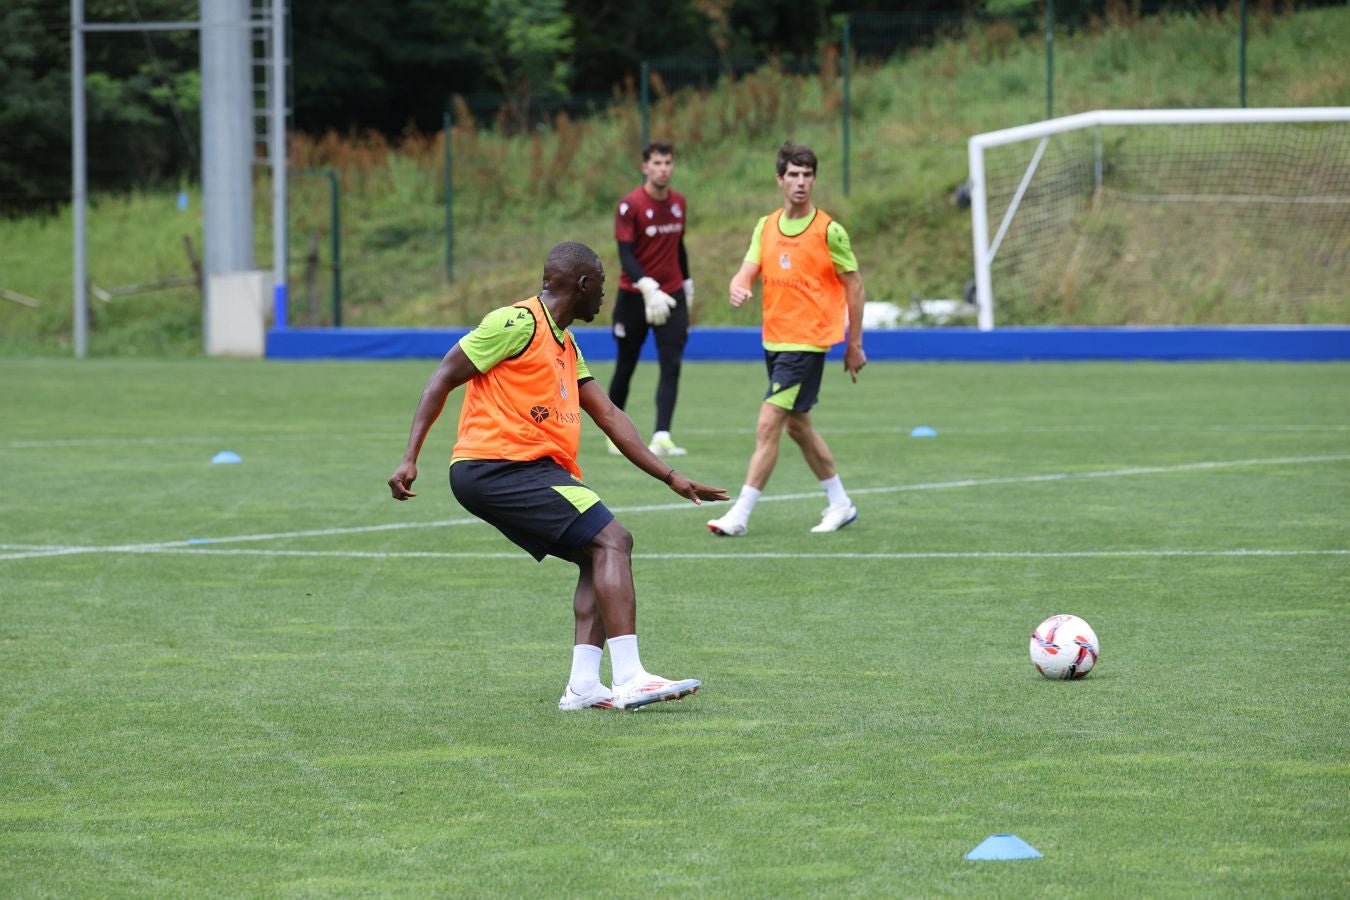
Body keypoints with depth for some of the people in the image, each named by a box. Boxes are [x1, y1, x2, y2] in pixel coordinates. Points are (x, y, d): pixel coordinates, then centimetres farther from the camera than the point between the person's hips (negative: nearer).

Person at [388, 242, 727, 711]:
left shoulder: (566, 346, 22)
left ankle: (583, 685, 1)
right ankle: (629, 679, -22)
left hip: (528, 472, 10)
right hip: (498, 465, -10)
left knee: (600, 558, 9)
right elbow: (444, 378, -7)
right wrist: (410, 457, -12)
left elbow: (610, 418, 24)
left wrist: (671, 478, 21)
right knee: (612, 540, -15)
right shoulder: (519, 322, -7)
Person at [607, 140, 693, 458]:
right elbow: (626, 254, -17)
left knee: (671, 366, -10)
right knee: (625, 368, 6)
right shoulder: (630, 205, -11)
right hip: (634, 297, -4)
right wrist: (648, 289, -30)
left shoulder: (679, 202, 6)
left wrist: (686, 282, 21)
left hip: (672, 295, 4)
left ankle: (662, 437, -17)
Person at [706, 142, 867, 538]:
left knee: (768, 425, -13)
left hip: (808, 341, -7)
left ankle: (740, 514, -12)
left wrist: (854, 345, -1)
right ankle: (840, 504, 32)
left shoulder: (828, 231, -9)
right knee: (797, 425, 17)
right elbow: (747, 272, 0)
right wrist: (738, 288, -25)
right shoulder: (766, 227, 7)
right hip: (774, 339, 7)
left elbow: (855, 287, -2)